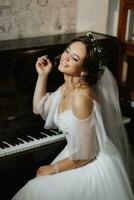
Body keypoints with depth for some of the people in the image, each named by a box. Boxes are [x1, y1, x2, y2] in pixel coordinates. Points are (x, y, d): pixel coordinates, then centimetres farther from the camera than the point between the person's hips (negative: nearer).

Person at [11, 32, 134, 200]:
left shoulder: (81, 98, -29)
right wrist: (42, 75, 5)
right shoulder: (67, 87, -1)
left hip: (93, 166, -8)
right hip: (77, 154, 9)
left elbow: (83, 156, -25)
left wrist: (51, 169, -11)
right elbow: (38, 109, 15)